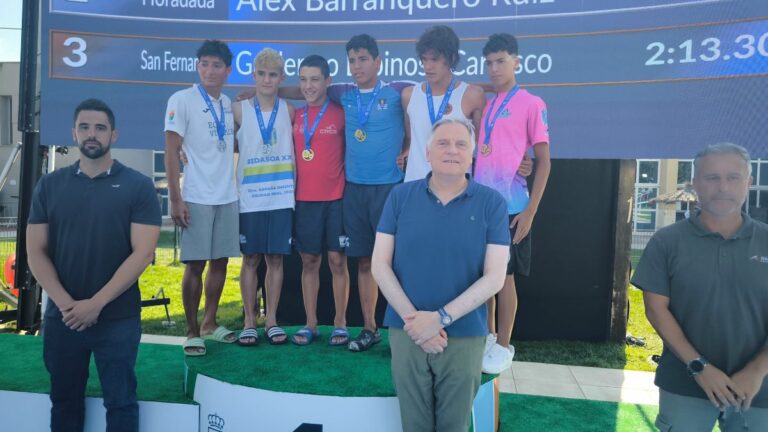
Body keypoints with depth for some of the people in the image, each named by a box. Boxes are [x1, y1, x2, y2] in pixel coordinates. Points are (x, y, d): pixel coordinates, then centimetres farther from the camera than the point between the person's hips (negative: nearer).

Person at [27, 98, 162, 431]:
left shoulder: (138, 186, -4)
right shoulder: (50, 185, 5)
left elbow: (142, 253, -11)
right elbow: (36, 252, 2)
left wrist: (96, 304, -16)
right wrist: (66, 304, -11)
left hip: (118, 318, -3)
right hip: (61, 316, 3)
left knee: (120, 401, 8)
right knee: (64, 400, 16)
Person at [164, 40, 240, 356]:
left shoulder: (229, 104, 12)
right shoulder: (182, 99, -4)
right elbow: (171, 152, -8)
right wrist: (175, 199, -13)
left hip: (227, 197, 5)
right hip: (197, 198, -5)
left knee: (220, 261, 10)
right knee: (195, 264, -1)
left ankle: (209, 324, 24)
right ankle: (192, 331, 12)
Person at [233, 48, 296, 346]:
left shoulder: (289, 111, 4)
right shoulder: (239, 110, 1)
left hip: (281, 197, 1)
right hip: (250, 198, -1)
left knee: (276, 258, 6)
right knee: (251, 259, 5)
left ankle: (272, 320, 18)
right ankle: (249, 321, 16)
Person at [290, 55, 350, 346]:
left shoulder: (340, 114, -2)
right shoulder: (295, 116, 9)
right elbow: (291, 154, 15)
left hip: (336, 198, -3)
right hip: (304, 199, 3)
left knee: (338, 260, 2)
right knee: (309, 261, 7)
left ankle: (340, 323, 13)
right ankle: (310, 324, 17)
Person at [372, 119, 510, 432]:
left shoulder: (492, 203, -4)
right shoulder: (400, 197, 0)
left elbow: (494, 277, -8)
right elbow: (380, 266, -3)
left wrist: (441, 318, -15)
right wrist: (414, 320, -12)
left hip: (465, 336, 0)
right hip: (407, 332, 1)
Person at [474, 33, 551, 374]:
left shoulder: (532, 104, -3)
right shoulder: (483, 105, 12)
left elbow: (543, 161, -5)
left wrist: (530, 210, -11)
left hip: (510, 207, -5)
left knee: (504, 276, 3)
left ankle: (504, 346, 18)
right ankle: (487, 336, 28)